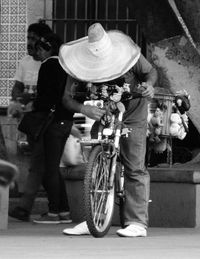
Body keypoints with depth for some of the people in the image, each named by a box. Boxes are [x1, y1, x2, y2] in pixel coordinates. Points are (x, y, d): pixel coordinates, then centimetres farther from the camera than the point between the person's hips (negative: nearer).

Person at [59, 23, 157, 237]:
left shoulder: (127, 56, -26)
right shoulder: (80, 66, -22)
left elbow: (150, 71, -6)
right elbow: (67, 98, -21)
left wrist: (149, 84, -30)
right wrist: (84, 109, -42)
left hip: (132, 115, -3)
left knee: (134, 168, -9)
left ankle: (137, 222, -7)